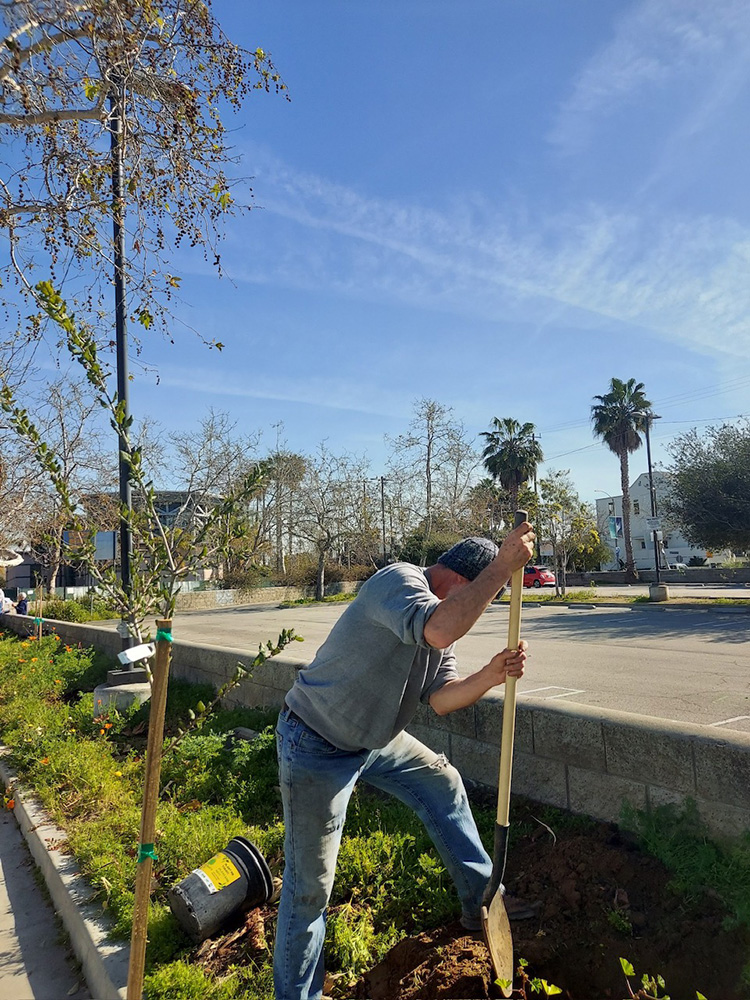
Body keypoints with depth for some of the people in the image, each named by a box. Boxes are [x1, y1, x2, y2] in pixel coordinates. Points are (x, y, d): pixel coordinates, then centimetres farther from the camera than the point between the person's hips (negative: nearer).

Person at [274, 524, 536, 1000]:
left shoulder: (446, 612, 2)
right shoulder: (399, 580, -27)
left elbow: (442, 696, -2)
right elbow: (438, 630, -49)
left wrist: (490, 676, -20)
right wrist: (502, 565, -41)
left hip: (375, 739, 9)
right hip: (317, 748, -9)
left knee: (444, 783, 19)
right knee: (311, 883, 0)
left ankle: (480, 903, 38)